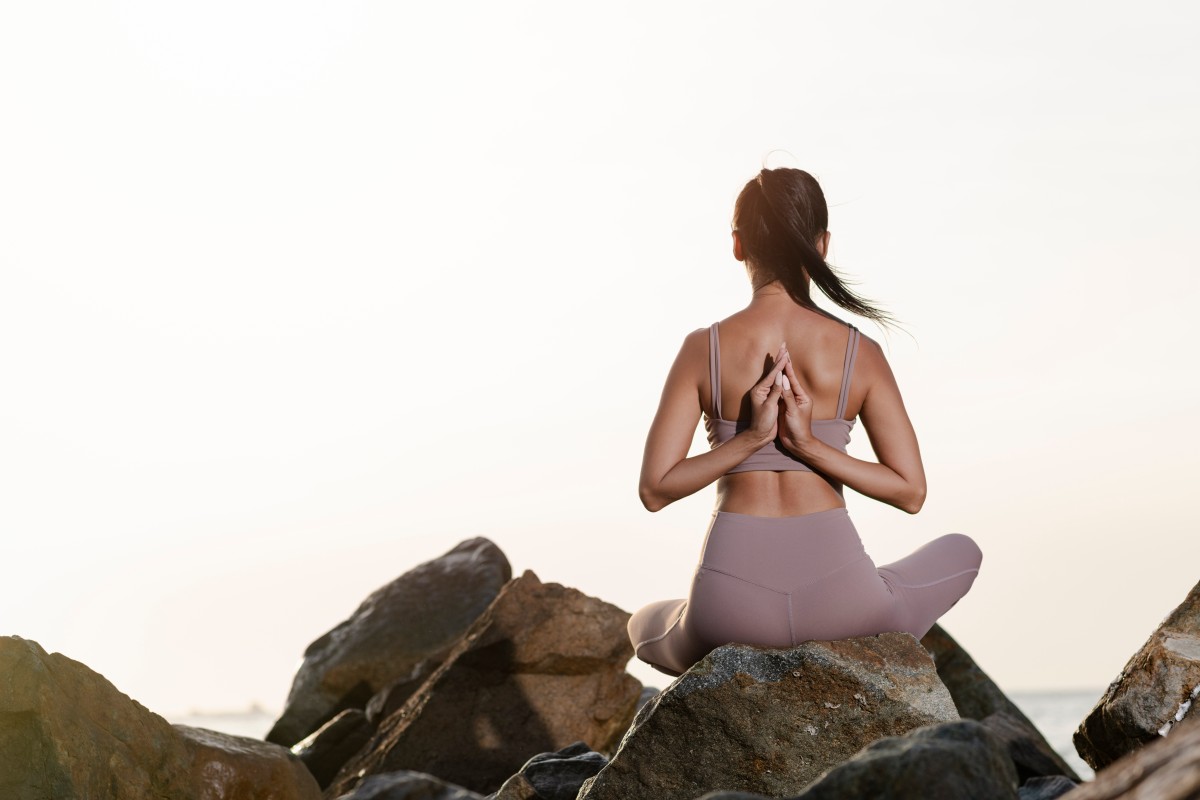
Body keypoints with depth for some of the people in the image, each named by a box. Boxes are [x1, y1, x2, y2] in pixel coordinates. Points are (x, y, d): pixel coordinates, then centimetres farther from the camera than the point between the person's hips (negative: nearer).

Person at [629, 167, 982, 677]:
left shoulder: (703, 348, -4)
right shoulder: (860, 353, -3)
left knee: (647, 629, 39)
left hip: (733, 602, 1)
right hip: (835, 592, -1)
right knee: (961, 553, 33)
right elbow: (910, 491, -2)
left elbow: (654, 489, -5)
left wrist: (748, 439, -6)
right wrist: (809, 445, -6)